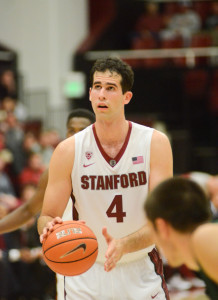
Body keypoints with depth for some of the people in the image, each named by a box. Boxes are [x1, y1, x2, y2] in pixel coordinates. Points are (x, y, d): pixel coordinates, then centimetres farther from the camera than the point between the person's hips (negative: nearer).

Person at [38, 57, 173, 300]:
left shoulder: (155, 143, -10)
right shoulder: (68, 151, -8)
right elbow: (46, 217, -4)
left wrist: (123, 245, -33)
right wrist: (50, 229, -28)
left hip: (141, 272, 0)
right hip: (87, 272, 0)